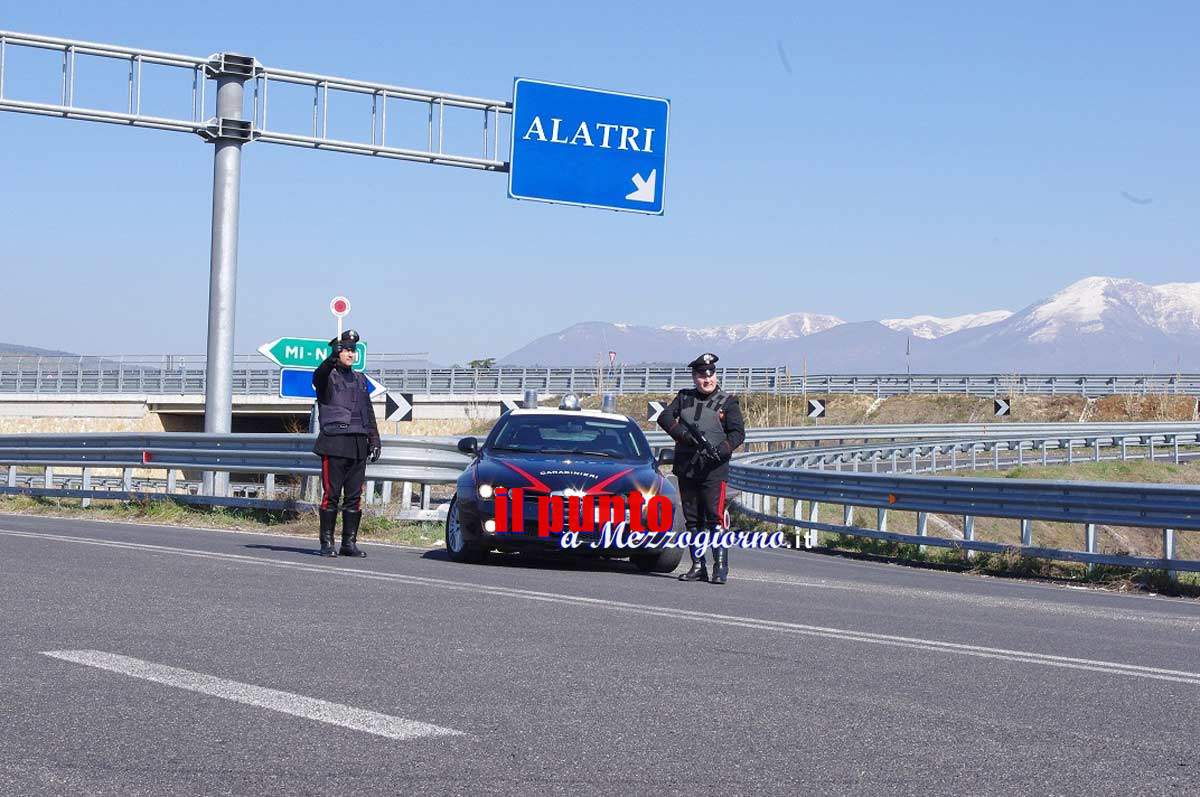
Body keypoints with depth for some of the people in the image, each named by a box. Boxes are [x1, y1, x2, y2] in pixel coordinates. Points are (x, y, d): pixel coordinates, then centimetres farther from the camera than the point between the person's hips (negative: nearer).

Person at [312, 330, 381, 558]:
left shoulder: (360, 380, 20)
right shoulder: (328, 375, 2)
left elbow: (369, 412, 23)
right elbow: (319, 376, -23)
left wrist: (374, 440, 13)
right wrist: (333, 359, -41)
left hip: (358, 445, 5)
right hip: (334, 443, -5)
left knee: (354, 496, 4)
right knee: (331, 495, -6)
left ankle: (349, 542, 9)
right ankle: (327, 543, -1)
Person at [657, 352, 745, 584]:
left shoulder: (728, 402, 3)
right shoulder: (684, 398, 13)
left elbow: (738, 432, -3)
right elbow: (664, 417, 4)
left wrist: (722, 450, -21)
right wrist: (681, 432, -15)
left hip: (714, 470, -4)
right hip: (686, 469, 4)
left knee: (715, 519, -12)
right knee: (692, 520, 8)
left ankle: (720, 568, -11)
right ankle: (698, 567, 15)